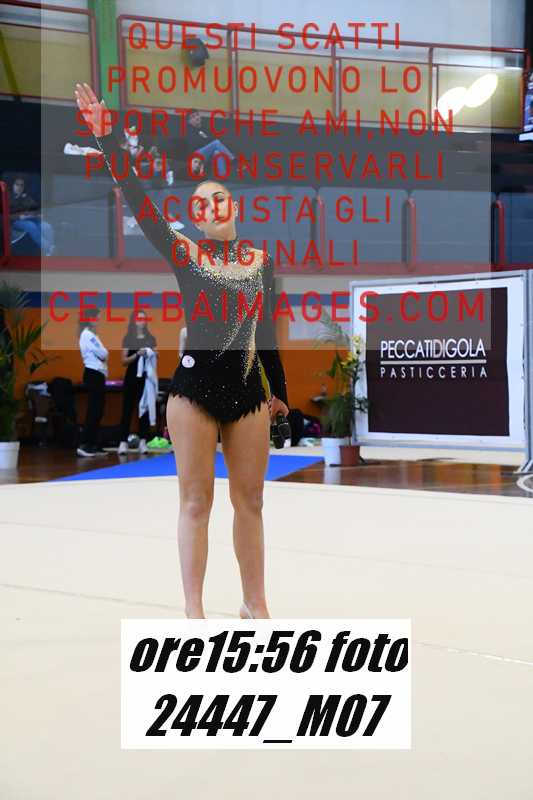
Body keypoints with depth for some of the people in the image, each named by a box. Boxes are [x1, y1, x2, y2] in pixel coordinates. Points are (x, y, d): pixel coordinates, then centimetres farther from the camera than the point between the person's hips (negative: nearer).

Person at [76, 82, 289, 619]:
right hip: (195, 389, -3)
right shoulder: (184, 254, -2)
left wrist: (278, 390, 21)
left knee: (249, 502, 9)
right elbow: (135, 198, -11)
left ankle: (255, 605, 21)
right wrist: (105, 136, -18)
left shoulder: (261, 261, 7)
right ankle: (194, 610, 9)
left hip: (248, 393, 3)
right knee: (196, 502, 1)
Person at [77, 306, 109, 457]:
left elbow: (100, 356, 17)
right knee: (94, 411, -11)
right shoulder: (88, 335, -14)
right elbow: (103, 354, -17)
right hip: (93, 374, -10)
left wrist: (103, 354, -3)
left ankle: (93, 445, 14)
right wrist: (104, 353, 2)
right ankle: (84, 446, -13)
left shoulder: (90, 335, 19)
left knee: (98, 411, 11)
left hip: (97, 374, 10)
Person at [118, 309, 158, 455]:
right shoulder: (128, 338, 1)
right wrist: (137, 354, -18)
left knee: (145, 409, 3)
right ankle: (123, 442, -6)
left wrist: (153, 355, -9)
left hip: (146, 377, 3)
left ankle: (142, 442, 6)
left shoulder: (151, 338, 10)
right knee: (127, 409, -4)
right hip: (132, 377, -3)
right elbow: (124, 361, -4)